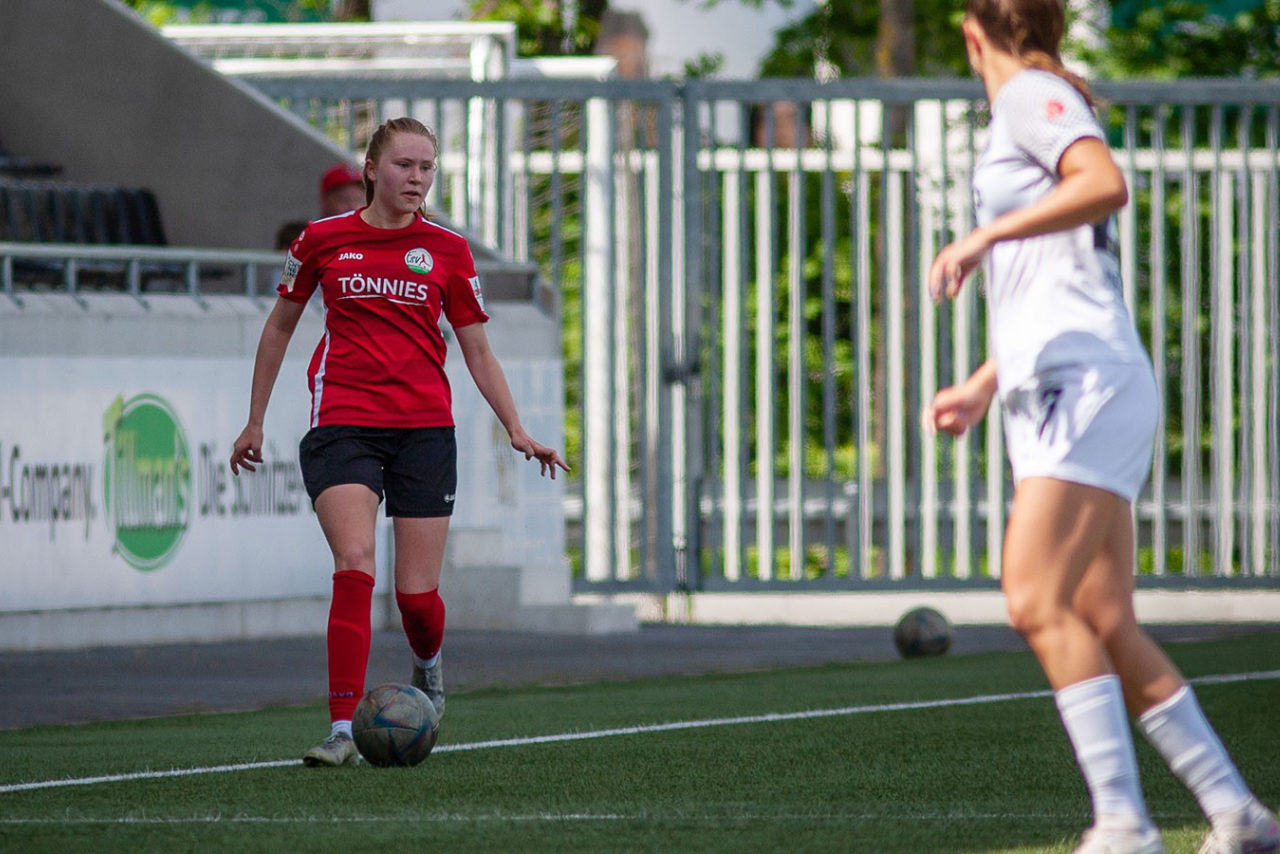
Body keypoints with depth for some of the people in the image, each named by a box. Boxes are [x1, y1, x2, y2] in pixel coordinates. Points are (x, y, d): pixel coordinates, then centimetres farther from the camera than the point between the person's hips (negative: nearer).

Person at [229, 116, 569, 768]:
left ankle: (428, 664, 35)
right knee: (355, 563, -22)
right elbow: (280, 325, 17)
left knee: (417, 593, -3)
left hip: (423, 427, 1)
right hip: (342, 422, -1)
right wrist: (254, 421, 19)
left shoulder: (447, 250, 6)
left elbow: (478, 353, 12)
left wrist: (517, 431, 2)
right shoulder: (323, 239, 4)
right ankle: (342, 731, -21)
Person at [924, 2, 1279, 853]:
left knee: (1038, 601, -19)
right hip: (1053, 394, 9)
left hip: (1084, 382, -9)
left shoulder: (1033, 95, -3)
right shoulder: (1026, 113, 25)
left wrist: (987, 236, -25)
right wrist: (983, 386, 33)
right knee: (1105, 625, 4)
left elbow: (1107, 182, -24)